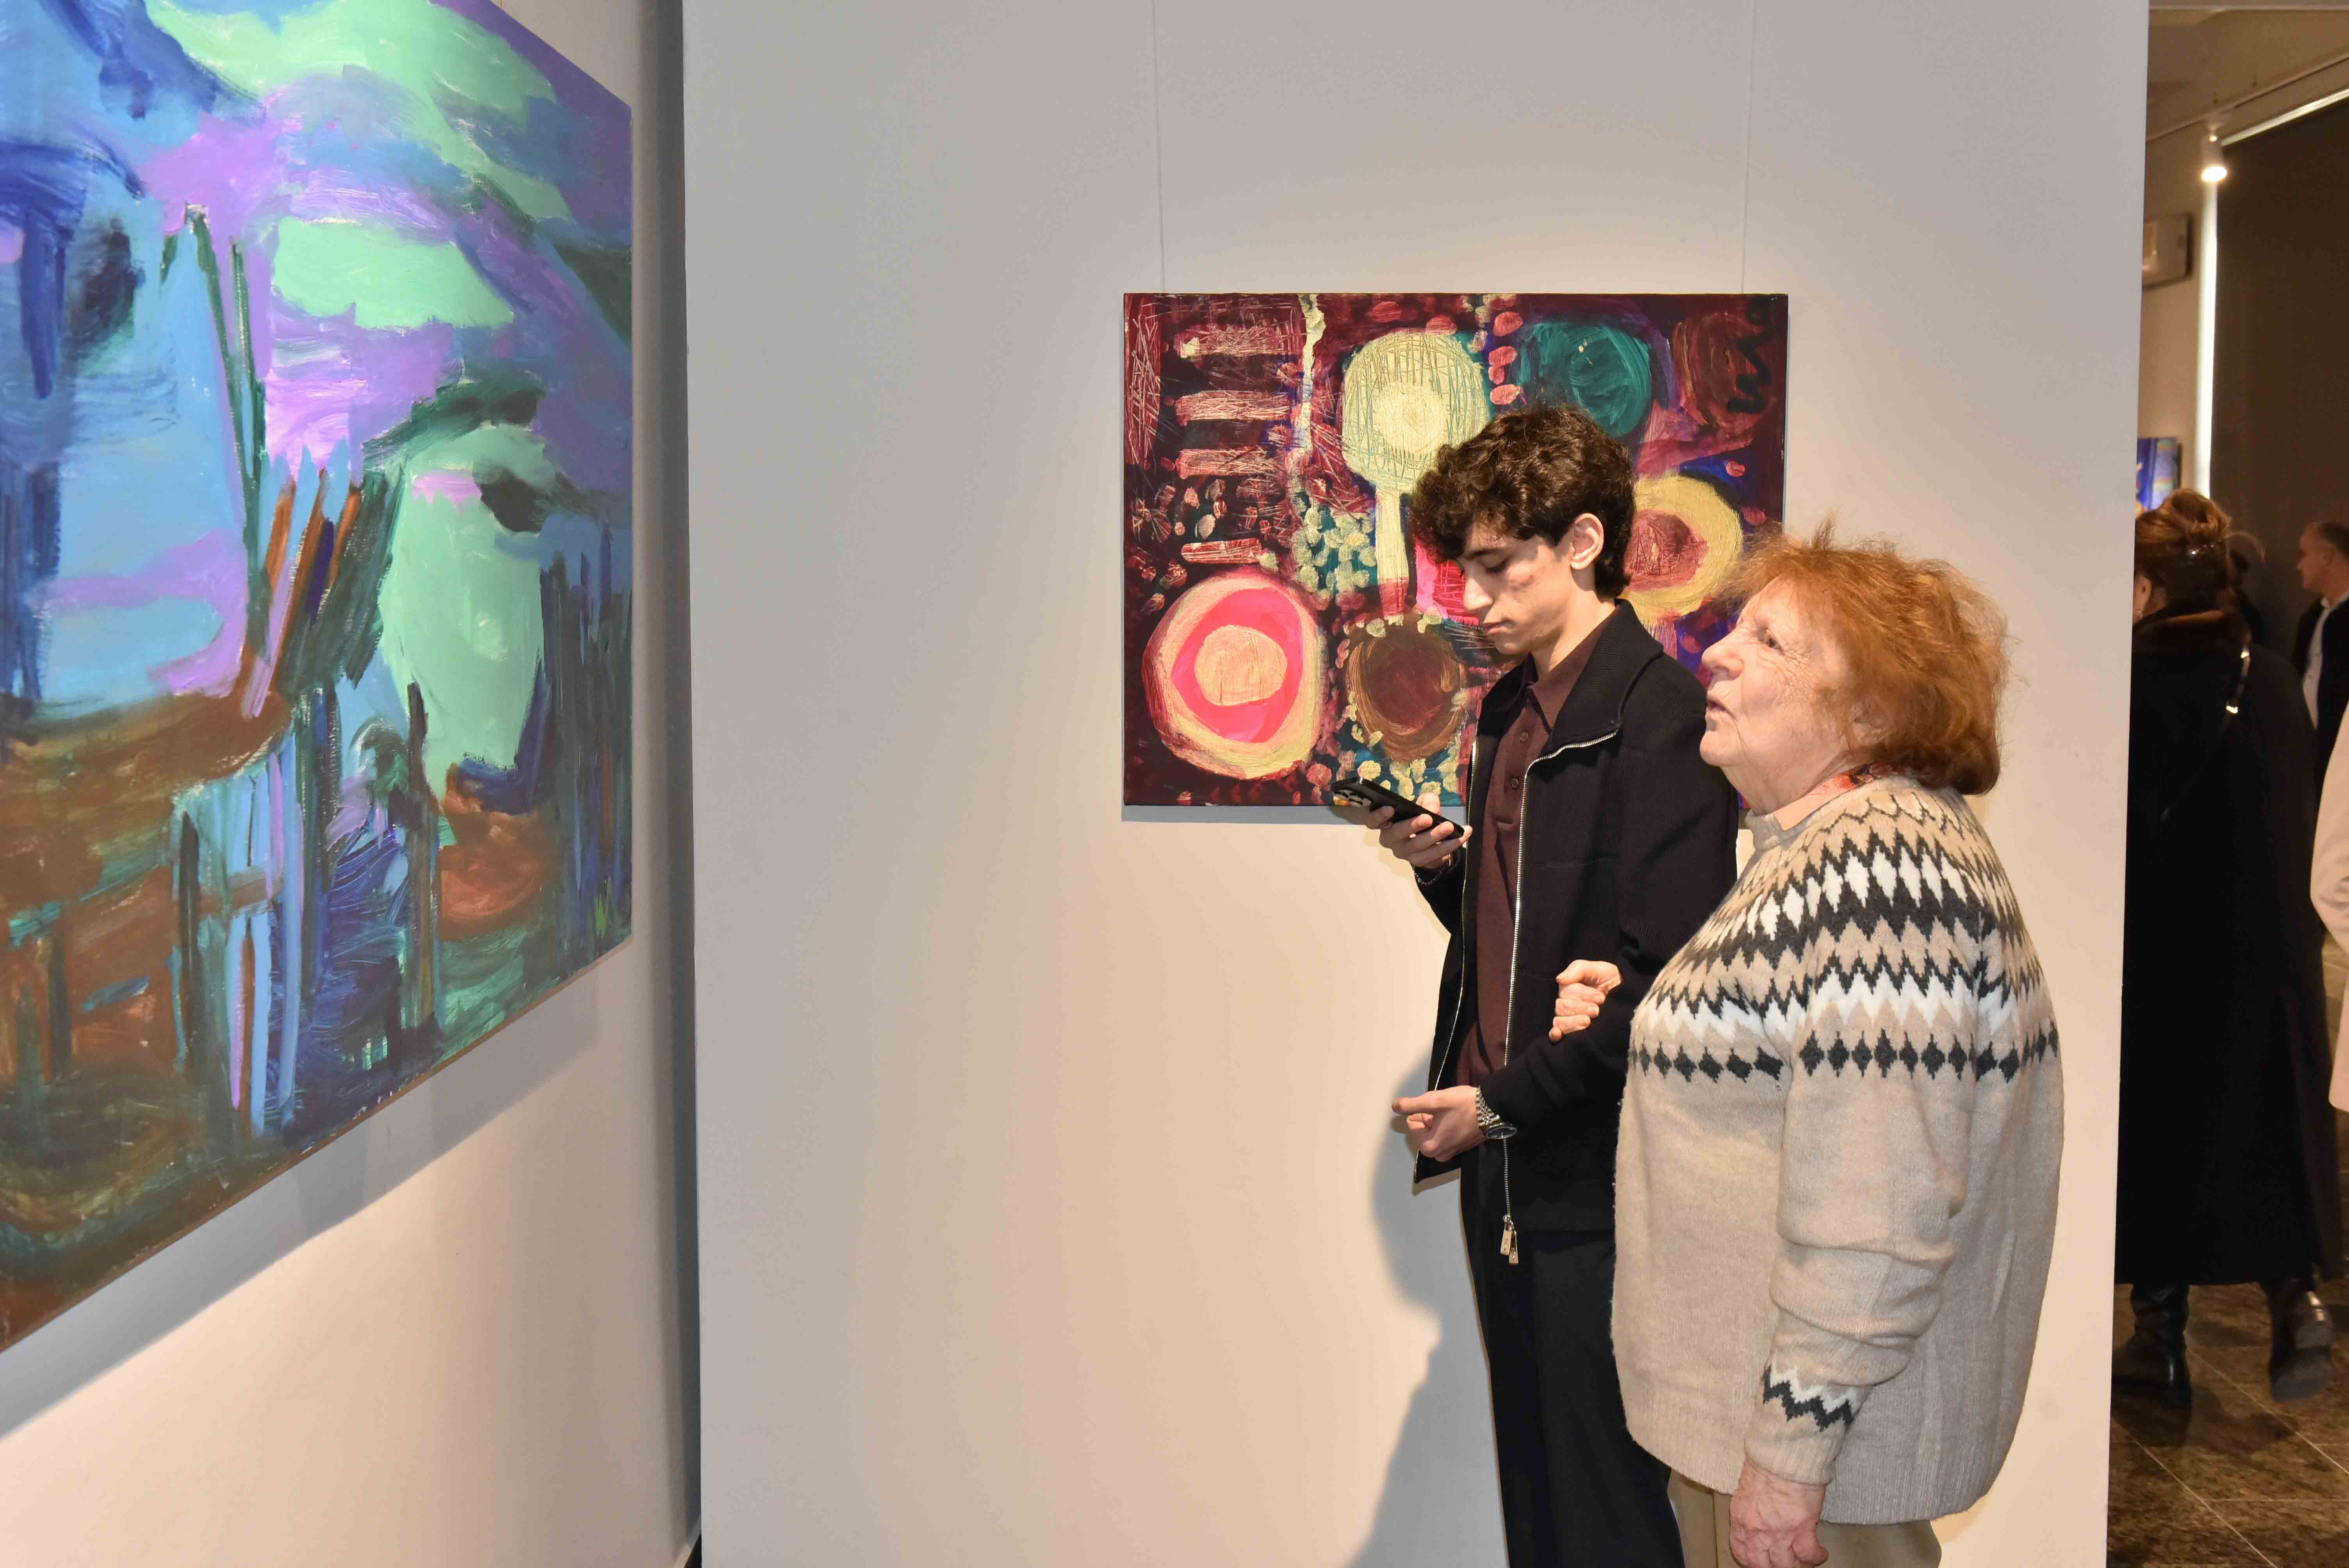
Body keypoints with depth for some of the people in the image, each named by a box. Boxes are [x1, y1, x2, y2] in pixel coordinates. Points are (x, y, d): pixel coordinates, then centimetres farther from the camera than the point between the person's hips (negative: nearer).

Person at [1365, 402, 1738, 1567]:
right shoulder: (1509, 710, 13)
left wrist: (1504, 1100, -18)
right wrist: (1441, 865, 1)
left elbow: (1666, 981, -20)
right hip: (1503, 1166, 8)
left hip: (1592, 1181, -8)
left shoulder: (1656, 716, -16)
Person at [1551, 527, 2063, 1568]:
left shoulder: (1873, 866, -23)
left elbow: (1877, 1207, -28)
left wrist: (1791, 1454, -25)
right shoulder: (1824, 842, 10)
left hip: (1826, 1418, -10)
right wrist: (1637, 1018, 10)